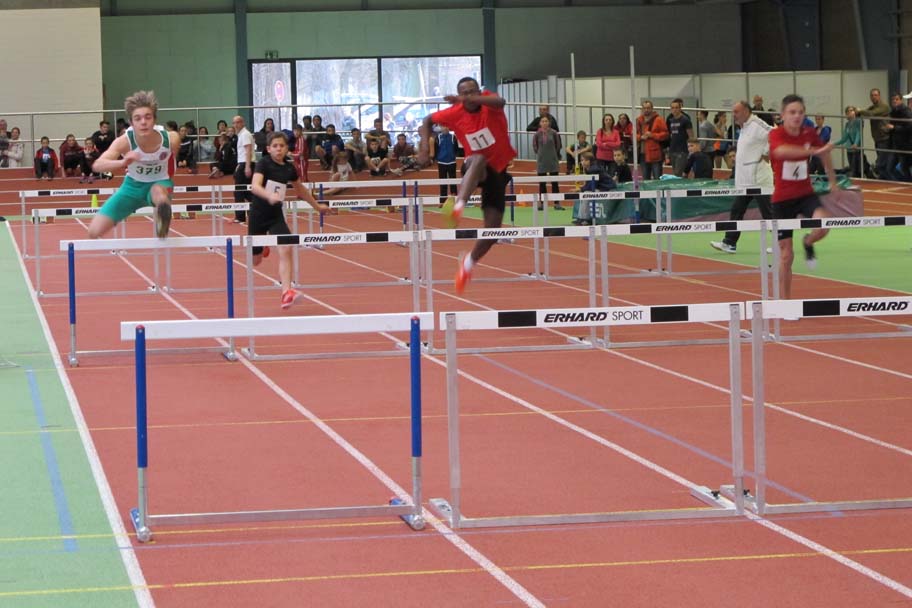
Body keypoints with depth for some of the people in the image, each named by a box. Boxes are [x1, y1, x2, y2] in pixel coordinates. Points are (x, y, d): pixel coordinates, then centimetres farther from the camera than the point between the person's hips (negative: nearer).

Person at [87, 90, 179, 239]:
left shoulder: (171, 139, -25)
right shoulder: (125, 141, -28)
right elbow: (97, 166, -42)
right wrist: (122, 162, -59)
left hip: (160, 183, -2)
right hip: (133, 185, 2)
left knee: (158, 191, -42)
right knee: (95, 232, -3)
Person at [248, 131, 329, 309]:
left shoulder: (289, 168, 1)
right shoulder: (263, 164, -14)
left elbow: (300, 189, 21)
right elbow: (255, 186, -31)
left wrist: (317, 206, 28)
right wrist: (269, 196, -50)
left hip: (276, 215, 3)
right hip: (258, 214, -3)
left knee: (286, 250, -21)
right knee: (256, 261, 10)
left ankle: (286, 293, -22)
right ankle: (262, 248, 49)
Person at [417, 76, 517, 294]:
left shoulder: (489, 102, -13)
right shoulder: (455, 113, -8)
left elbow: (500, 102, -40)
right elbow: (428, 121, 10)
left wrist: (467, 99, -54)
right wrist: (424, 148, -5)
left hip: (499, 171, 1)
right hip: (475, 167, -1)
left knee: (493, 229, -2)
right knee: (479, 160, -41)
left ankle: (469, 263, 24)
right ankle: (458, 204, -65)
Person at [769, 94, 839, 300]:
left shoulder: (810, 134, -4)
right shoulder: (776, 135, -16)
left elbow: (825, 155, 18)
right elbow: (782, 151, -41)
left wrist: (833, 182, 24)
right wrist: (814, 151, -52)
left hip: (806, 194, 2)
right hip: (782, 199, -2)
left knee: (822, 225, -30)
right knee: (786, 255, 2)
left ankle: (808, 243, 6)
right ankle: (785, 301, 18)